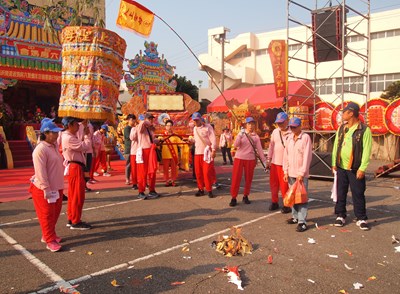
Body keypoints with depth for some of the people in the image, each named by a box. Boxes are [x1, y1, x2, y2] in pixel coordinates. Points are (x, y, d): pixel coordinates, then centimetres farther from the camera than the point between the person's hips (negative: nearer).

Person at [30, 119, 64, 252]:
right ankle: (50, 241, 15)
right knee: (47, 215, 4)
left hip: (57, 187, 9)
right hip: (44, 190, -9)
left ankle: (49, 235, 35)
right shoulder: (40, 149, -21)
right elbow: (40, 173, -23)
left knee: (55, 213, 19)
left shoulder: (54, 145, 7)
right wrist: (47, 190, -24)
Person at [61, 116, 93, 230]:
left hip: (74, 167, 11)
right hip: (75, 168, -11)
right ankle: (76, 222, 5)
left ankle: (71, 219, 24)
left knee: (73, 195, 15)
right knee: (78, 195, -4)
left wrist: (85, 135, 5)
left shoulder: (69, 136, 15)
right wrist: (87, 135, -10)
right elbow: (85, 147, -23)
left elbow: (81, 147, 12)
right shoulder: (68, 138, -19)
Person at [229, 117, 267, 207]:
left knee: (248, 179, 8)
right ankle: (233, 198, 4)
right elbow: (235, 145, -9)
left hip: (250, 159, 2)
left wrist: (265, 161, 2)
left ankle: (245, 196, 24)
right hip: (239, 158, -1)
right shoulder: (241, 134, 2)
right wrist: (240, 136, -23)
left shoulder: (256, 136, 6)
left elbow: (260, 149, 6)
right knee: (236, 178, -3)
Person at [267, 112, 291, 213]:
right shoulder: (275, 132, 9)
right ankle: (274, 202, 28)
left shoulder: (291, 133, -10)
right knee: (273, 183, 14)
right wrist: (268, 159, 12)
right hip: (274, 162, 6)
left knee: (284, 185, 0)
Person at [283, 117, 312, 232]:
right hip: (291, 173, 6)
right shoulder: (290, 138, 10)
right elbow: (286, 155, 11)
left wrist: (302, 173, -14)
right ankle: (295, 217, 25)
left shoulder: (306, 137, -7)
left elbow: (307, 157, -12)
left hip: (301, 174, -6)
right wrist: (286, 171, 5)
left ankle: (302, 222, -3)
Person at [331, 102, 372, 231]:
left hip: (355, 169, -5)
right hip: (341, 167, 5)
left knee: (358, 194, 4)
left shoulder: (364, 130, -9)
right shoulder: (341, 128, 8)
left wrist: (362, 168, -15)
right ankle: (340, 215, 24)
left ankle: (361, 219, 17)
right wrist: (334, 163, 7)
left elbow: (367, 150, -11)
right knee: (341, 193, 11)